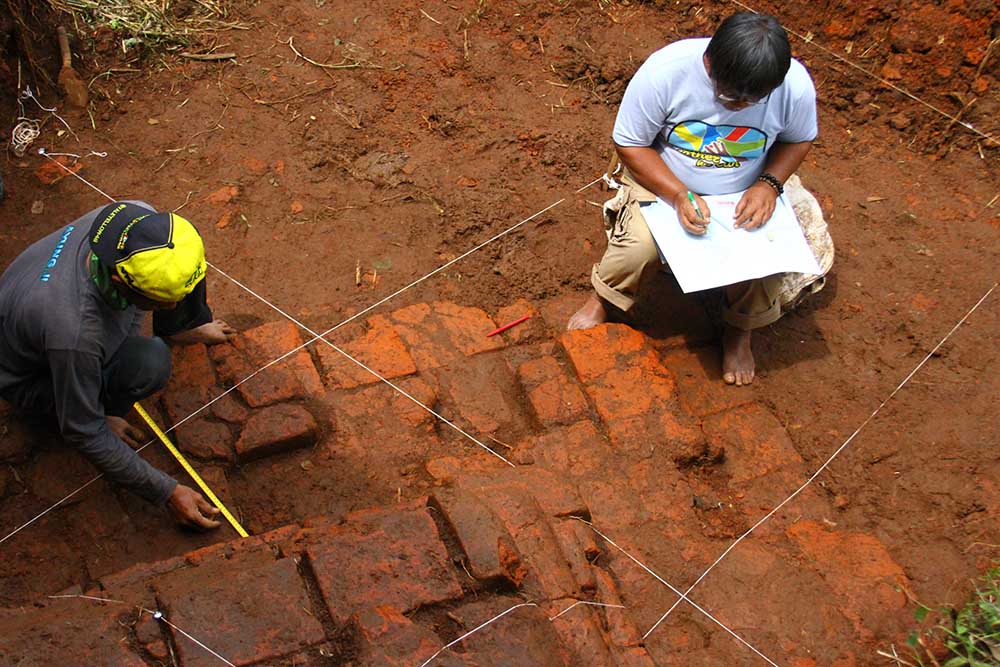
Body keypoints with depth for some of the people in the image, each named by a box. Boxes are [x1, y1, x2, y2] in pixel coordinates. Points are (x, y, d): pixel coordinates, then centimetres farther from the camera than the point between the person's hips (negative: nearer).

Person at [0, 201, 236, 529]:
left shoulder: (139, 219, -28)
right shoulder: (74, 333, -44)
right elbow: (83, 434, -28)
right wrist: (168, 492, -22)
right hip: (31, 376, -6)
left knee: (183, 271, -14)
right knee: (150, 361, -34)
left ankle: (183, 328, 14)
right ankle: (107, 407, -2)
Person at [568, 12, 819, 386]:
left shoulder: (796, 86, -21)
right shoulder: (665, 71, -28)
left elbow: (798, 140, 0)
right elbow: (629, 144, -17)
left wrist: (768, 185, -19)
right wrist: (679, 195, -30)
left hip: (742, 195, 2)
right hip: (662, 181, -2)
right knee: (639, 246, -29)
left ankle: (739, 332, 8)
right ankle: (603, 300, 6)